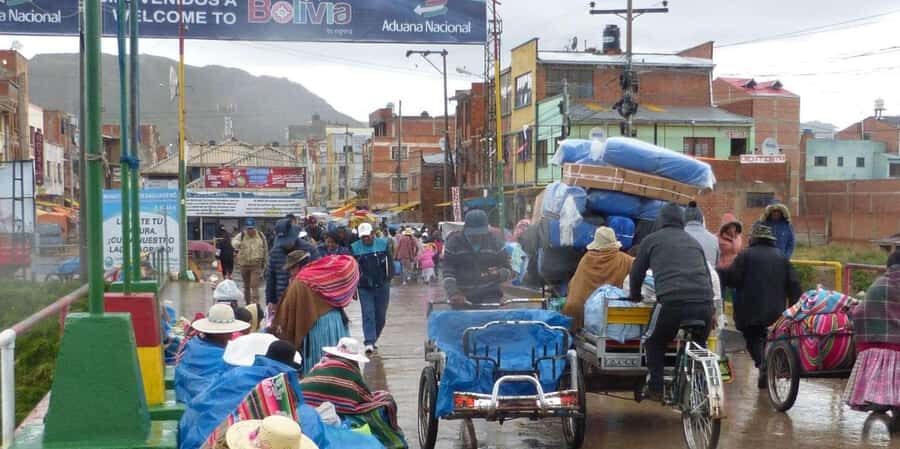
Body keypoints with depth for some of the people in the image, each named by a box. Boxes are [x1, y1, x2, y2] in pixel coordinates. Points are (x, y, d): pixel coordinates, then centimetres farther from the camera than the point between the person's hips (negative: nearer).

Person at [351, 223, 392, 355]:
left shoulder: (383, 244, 1)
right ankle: (369, 343, -14)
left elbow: (390, 262, 6)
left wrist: (387, 279, -1)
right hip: (364, 288, -1)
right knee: (368, 314, -10)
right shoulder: (355, 248, -1)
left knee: (381, 316, 7)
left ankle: (372, 340, 23)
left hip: (382, 286, 1)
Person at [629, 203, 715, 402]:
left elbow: (637, 273, 22)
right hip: (704, 303, 4)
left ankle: (655, 388, 14)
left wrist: (635, 296, 40)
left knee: (654, 342, 19)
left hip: (671, 303, -3)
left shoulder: (652, 240, 16)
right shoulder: (693, 242, 27)